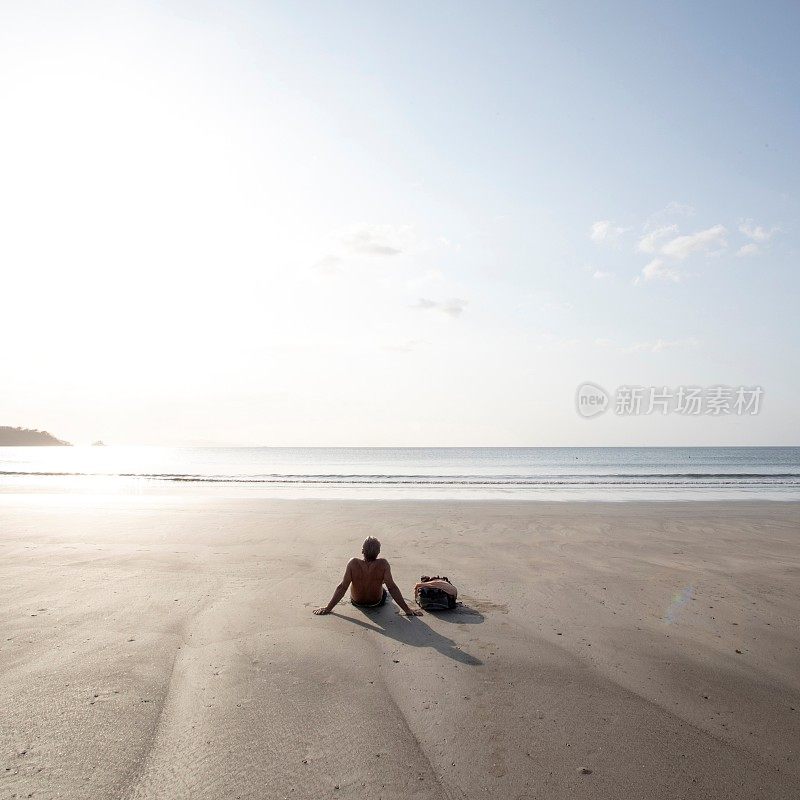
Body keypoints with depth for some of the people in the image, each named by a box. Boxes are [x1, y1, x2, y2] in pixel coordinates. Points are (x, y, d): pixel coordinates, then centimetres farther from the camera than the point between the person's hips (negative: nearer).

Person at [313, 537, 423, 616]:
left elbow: (342, 587, -27)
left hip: (356, 601, 1)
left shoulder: (353, 563, -31)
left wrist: (328, 608, -18)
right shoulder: (383, 564, -31)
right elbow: (392, 588, -29)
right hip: (377, 602, -1)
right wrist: (407, 610, -21)